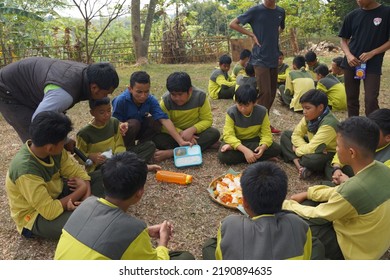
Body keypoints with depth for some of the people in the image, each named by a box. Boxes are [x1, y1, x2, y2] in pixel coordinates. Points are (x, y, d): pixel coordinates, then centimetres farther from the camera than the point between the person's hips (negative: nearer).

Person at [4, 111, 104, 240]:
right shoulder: (26, 170, -35)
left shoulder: (53, 150, -14)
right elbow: (50, 211, -32)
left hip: (56, 194, 7)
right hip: (36, 216, -7)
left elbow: (77, 171, -5)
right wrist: (82, 189, -21)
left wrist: (86, 197, -23)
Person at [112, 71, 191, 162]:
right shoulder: (120, 100, -27)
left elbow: (164, 120, -28)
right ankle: (128, 150, -12)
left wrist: (181, 141, -36)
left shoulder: (151, 100, -19)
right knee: (134, 123, -34)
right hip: (123, 133, -3)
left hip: (138, 131, 4)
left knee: (156, 122, -21)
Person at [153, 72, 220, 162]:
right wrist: (181, 133, -32)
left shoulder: (200, 96, -18)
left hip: (194, 132, 1)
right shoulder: (166, 100, -19)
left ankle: (172, 152, -33)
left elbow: (207, 120, -14)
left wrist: (191, 130, -31)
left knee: (215, 133, -29)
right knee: (155, 137, -30)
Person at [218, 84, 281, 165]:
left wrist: (263, 146, -38)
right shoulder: (231, 112, -22)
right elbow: (228, 135, -29)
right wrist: (245, 150, -42)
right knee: (223, 155, -33)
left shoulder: (262, 111, -15)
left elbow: (266, 133, -14)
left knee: (276, 149, -22)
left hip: (254, 140, 3)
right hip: (236, 140, -2)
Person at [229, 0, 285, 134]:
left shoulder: (281, 12, 8)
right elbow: (232, 24, -4)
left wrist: (273, 36, 9)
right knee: (265, 93, -13)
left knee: (272, 93, 9)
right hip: (260, 59, -6)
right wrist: (252, 35, -8)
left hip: (274, 58, 6)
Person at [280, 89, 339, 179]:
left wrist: (298, 150, -15)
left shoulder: (328, 124, -31)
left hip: (330, 155, -9)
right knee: (285, 135, -1)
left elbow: (312, 148, -34)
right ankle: (300, 165, -17)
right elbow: (296, 135, -3)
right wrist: (305, 148, -21)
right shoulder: (309, 116, -10)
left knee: (311, 158, -43)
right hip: (317, 149, 9)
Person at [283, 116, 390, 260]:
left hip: (355, 248, -8)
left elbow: (317, 216, -19)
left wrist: (285, 205, -3)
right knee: (311, 201, 14)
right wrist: (308, 193, 7)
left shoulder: (354, 189, -36)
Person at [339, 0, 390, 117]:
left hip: (373, 65, -3)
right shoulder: (352, 16, 5)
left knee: (371, 100, -10)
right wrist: (348, 55, -9)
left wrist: (372, 53, -16)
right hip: (351, 64, 3)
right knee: (351, 99, 8)